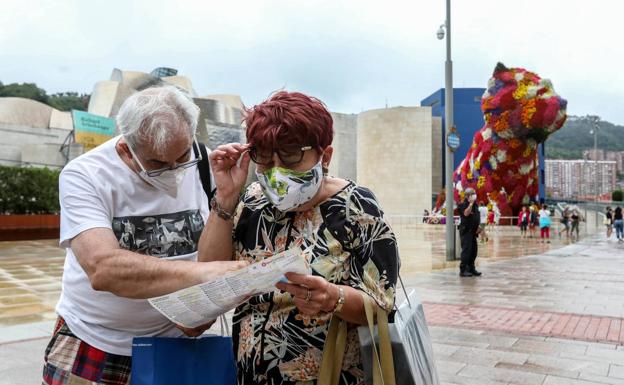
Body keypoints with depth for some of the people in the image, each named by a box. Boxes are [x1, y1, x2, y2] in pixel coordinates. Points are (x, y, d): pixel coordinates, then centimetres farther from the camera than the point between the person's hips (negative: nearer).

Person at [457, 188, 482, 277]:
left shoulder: (474, 206, 16)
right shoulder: (463, 205, -9)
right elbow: (466, 213, -28)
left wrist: (478, 227, 11)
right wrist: (471, 203, -23)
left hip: (473, 232, 9)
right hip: (466, 231, -9)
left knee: (473, 251, 11)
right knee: (466, 250, -10)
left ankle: (471, 269, 20)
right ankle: (463, 270, -6)